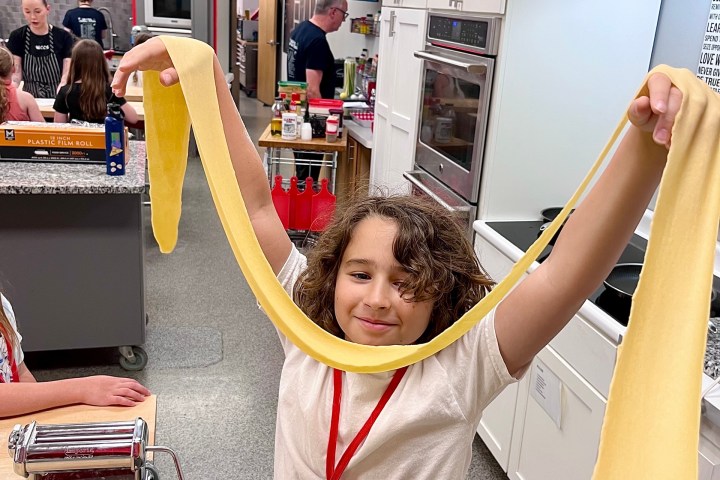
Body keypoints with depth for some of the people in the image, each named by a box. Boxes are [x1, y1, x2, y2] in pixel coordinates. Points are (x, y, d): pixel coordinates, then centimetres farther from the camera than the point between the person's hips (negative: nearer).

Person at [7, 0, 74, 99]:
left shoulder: (63, 37, -1)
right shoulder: (17, 37, 2)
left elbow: (67, 75, -6)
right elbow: (15, 75, -2)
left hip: (57, 99, -1)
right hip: (30, 98, 1)